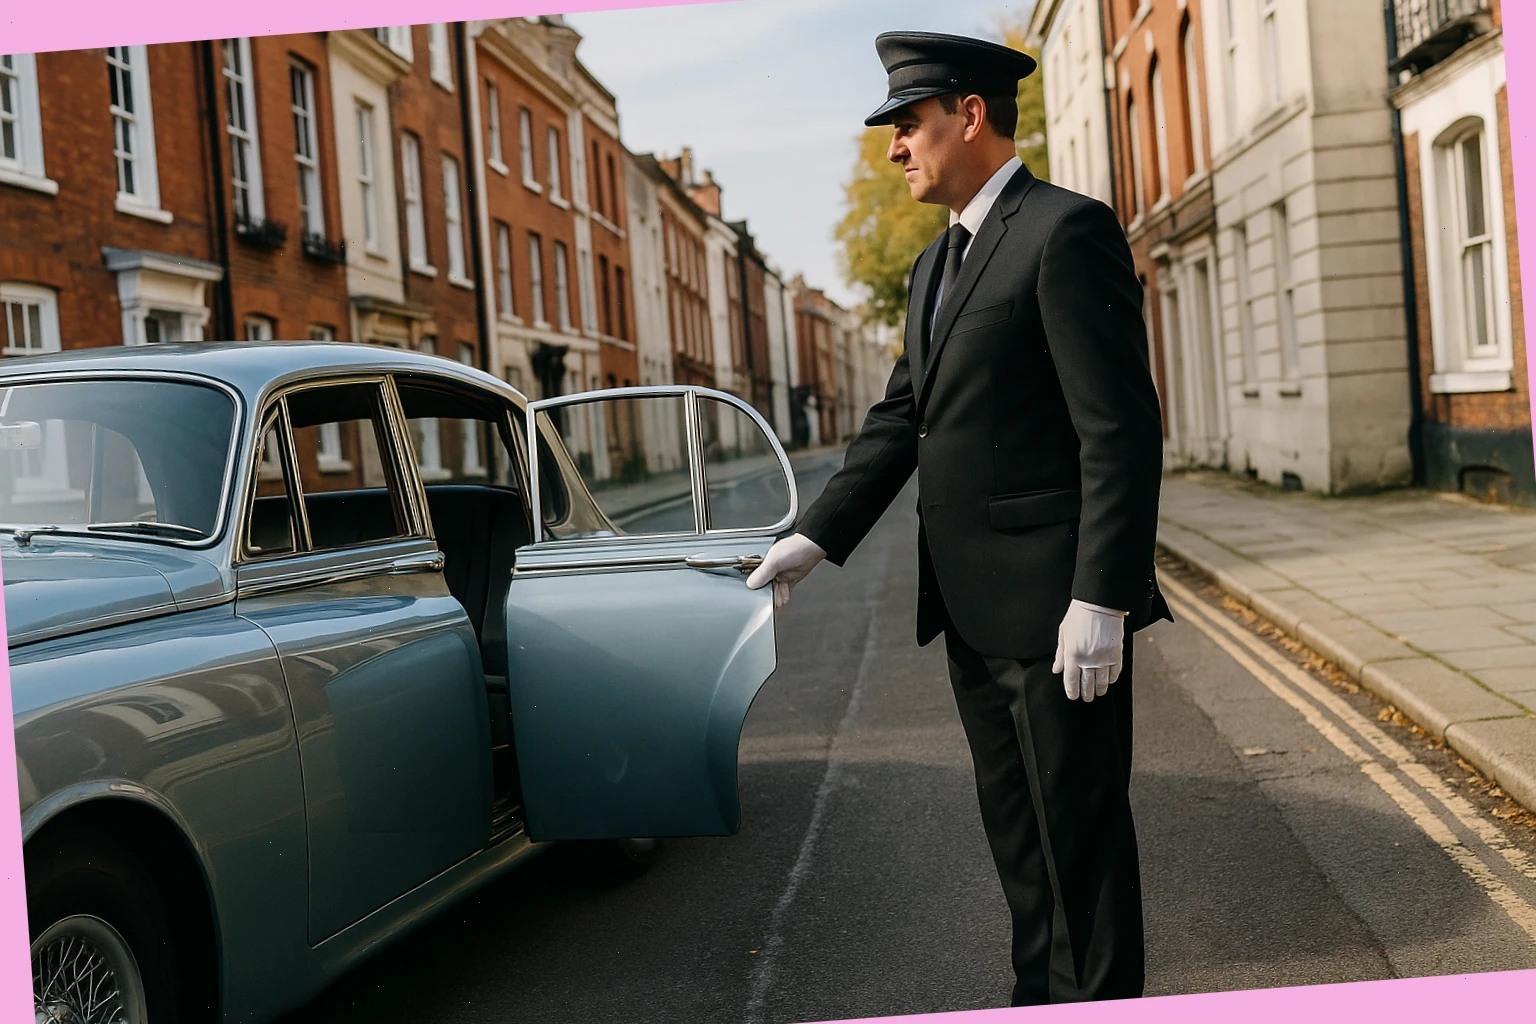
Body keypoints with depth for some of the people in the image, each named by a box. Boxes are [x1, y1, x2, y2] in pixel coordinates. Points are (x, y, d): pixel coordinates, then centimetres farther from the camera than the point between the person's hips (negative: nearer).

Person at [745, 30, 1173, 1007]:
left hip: (1053, 601, -9)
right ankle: (1043, 999, 32)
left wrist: (1101, 600, -22)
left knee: (1080, 832, 2)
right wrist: (816, 537, 8)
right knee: (1014, 821, 18)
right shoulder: (937, 264, 17)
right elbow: (901, 418, 17)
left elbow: (1122, 429, -18)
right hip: (973, 607, 9)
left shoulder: (1067, 231, -12)